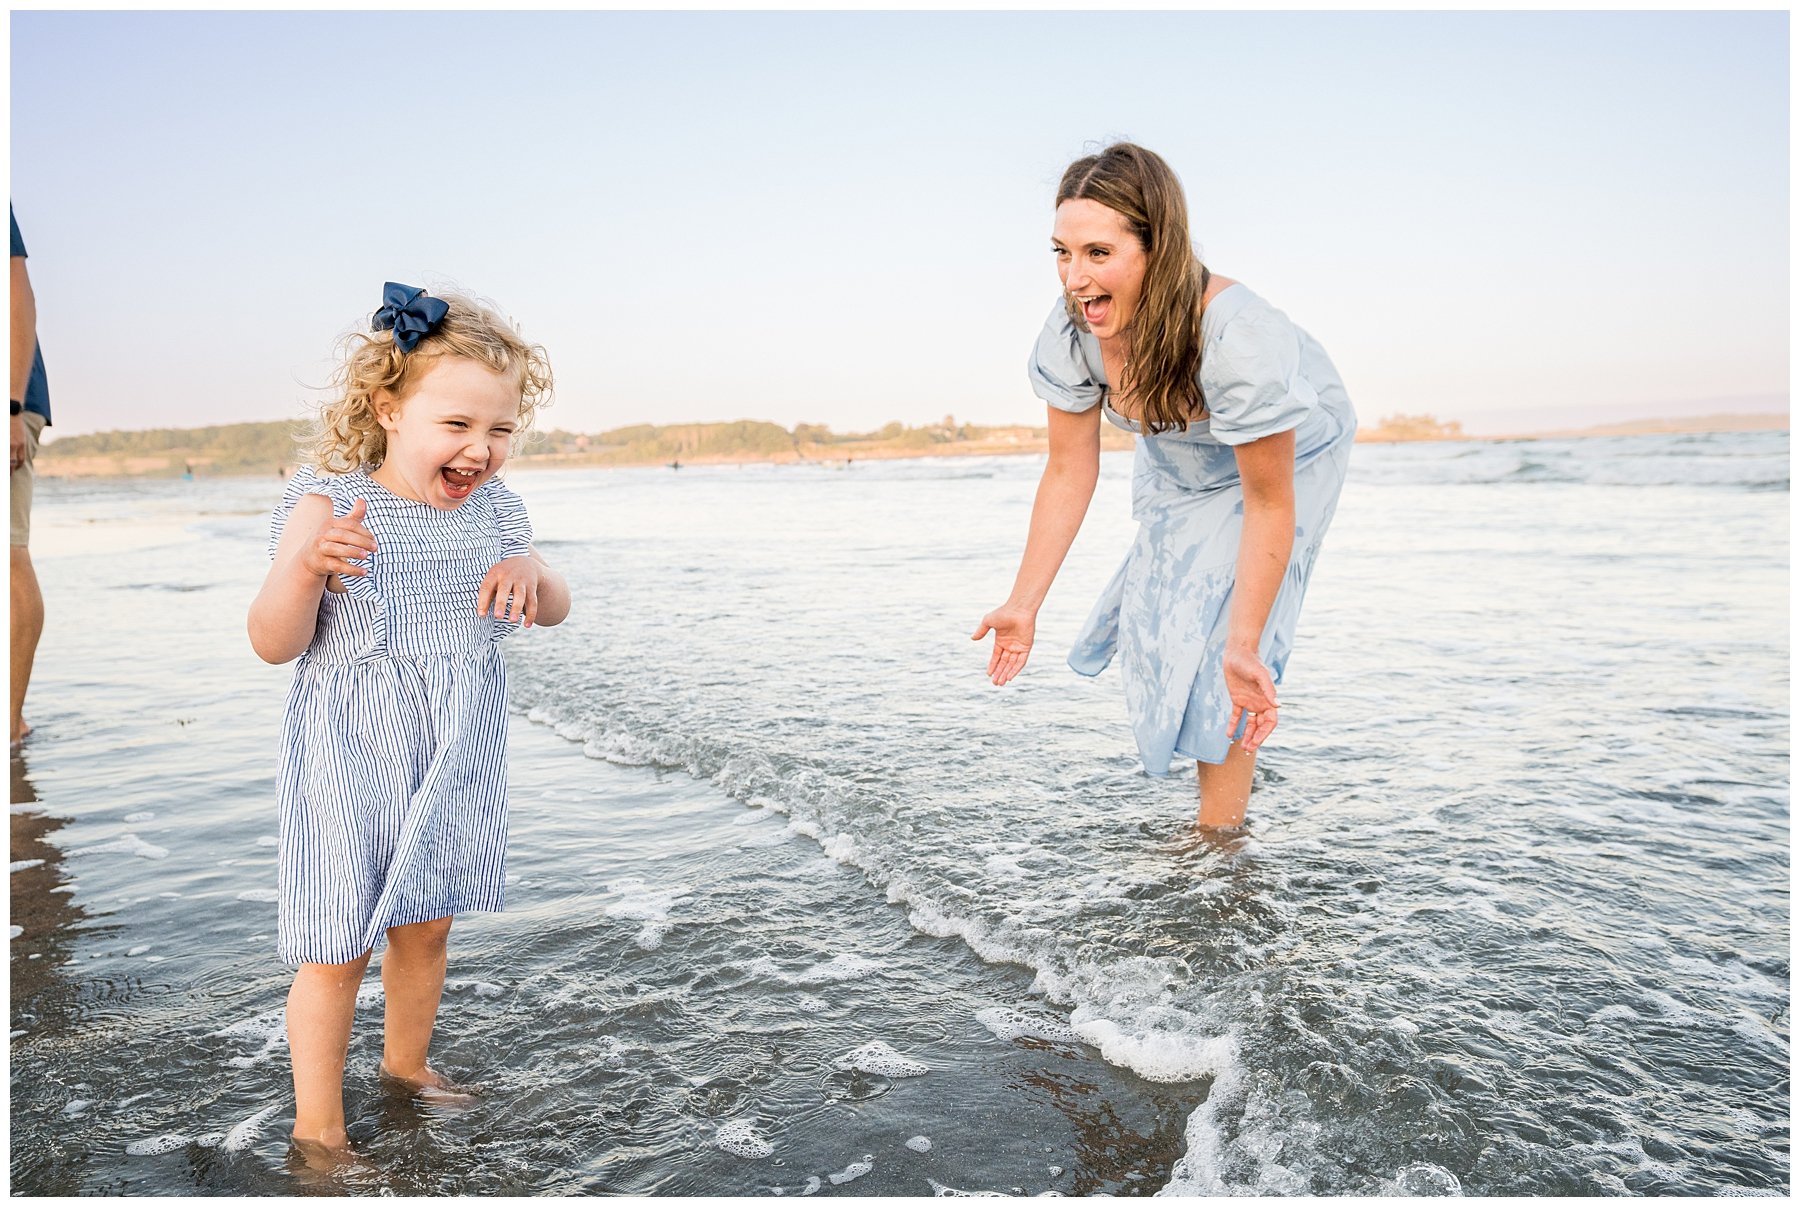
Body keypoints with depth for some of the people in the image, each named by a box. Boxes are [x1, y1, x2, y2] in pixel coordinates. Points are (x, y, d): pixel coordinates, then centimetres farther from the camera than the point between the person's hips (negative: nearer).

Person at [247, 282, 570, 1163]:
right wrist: (302, 565, -35)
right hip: (351, 761, -5)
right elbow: (273, 645, -16)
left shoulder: (493, 509, 0)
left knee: (426, 925, 20)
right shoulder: (326, 505, -16)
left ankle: (407, 1063, 43)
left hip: (455, 761, 5)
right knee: (338, 947, 4)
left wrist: (532, 575, -15)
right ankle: (317, 1124, 23)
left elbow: (553, 611, 9)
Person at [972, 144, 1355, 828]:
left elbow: (1268, 502, -35)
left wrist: (1243, 646, -37)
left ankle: (1217, 836, 1)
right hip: (1178, 458, 6)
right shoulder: (1071, 329, -29)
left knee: (1215, 638, -13)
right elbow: (1070, 472, -18)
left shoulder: (1239, 339, -44)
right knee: (1159, 605, 15)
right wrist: (1023, 606, -17)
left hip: (1290, 454, -5)